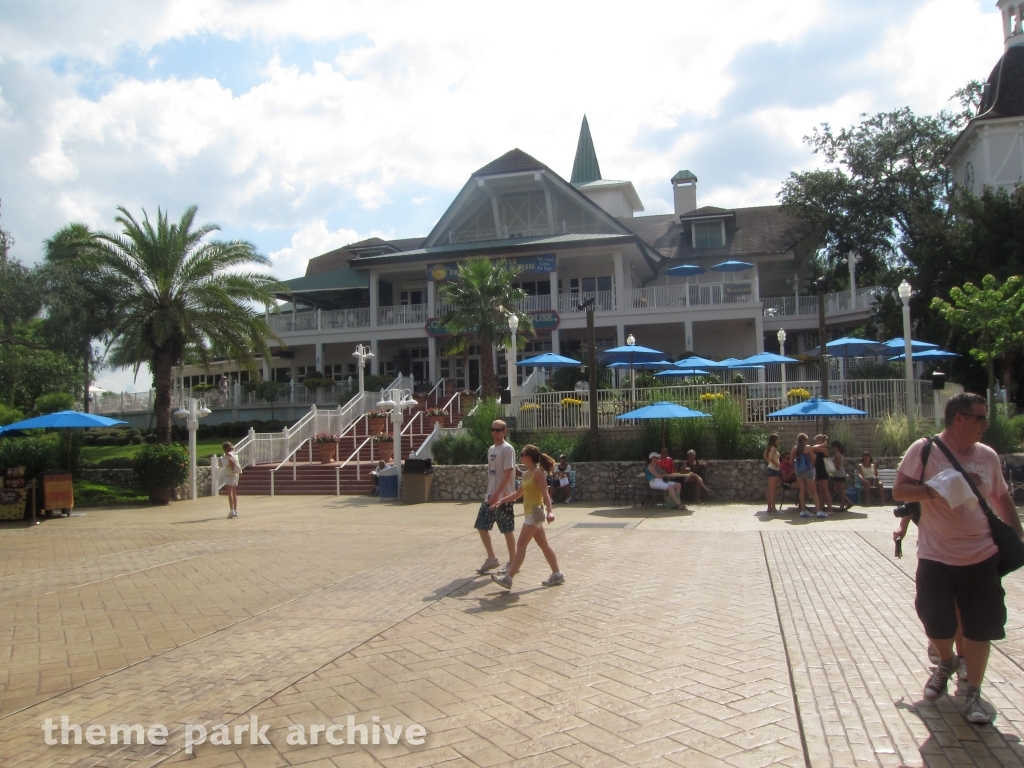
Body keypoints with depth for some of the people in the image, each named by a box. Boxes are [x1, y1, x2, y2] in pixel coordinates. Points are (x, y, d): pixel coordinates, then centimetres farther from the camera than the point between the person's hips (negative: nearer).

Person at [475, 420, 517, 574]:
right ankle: (491, 559, 20)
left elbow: (508, 473, -19)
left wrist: (497, 495, -23)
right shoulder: (491, 449, 14)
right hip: (490, 495, 8)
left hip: (503, 496, -8)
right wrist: (490, 493, 15)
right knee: (481, 526, 8)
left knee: (507, 530, 0)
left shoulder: (508, 449, -12)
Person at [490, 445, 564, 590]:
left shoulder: (538, 472, -13)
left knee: (521, 545, -10)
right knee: (543, 545, 13)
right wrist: (501, 501, 20)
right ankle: (557, 575, 19)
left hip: (535, 513, -10)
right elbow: (518, 493, 24)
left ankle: (508, 578, -9)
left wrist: (549, 511, -34)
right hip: (531, 513, 10)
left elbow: (545, 493, -22)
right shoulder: (527, 474, 14)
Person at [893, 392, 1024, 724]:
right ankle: (947, 662, 38)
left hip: (982, 557, 3)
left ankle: (973, 694, 19)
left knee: (979, 626, 4)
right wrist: (935, 490, -24)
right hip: (936, 557, -3)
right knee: (935, 622, 5)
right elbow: (899, 491, -9)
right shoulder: (924, 449, -8)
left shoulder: (988, 455, 5)